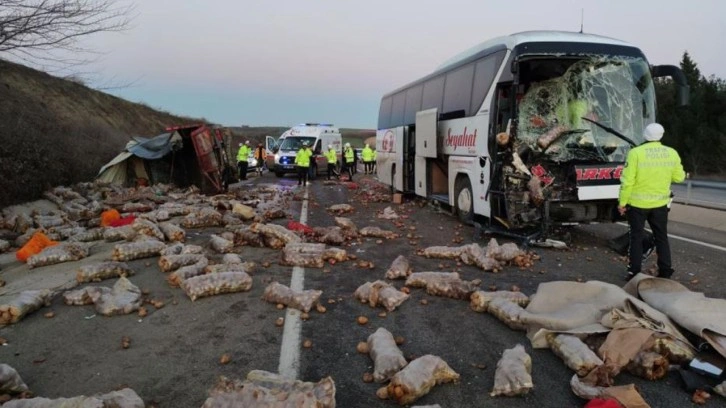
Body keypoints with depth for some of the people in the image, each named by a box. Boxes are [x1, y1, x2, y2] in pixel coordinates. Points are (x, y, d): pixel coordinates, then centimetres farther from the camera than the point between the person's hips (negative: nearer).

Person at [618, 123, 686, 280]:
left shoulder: (635, 153, -15)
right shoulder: (672, 153, -2)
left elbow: (627, 181, -15)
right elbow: (679, 177, 8)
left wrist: (622, 202, -7)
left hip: (638, 203, -3)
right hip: (660, 203, 3)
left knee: (637, 238, 7)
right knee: (661, 237, 15)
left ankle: (634, 273, 10)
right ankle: (665, 273, 20)